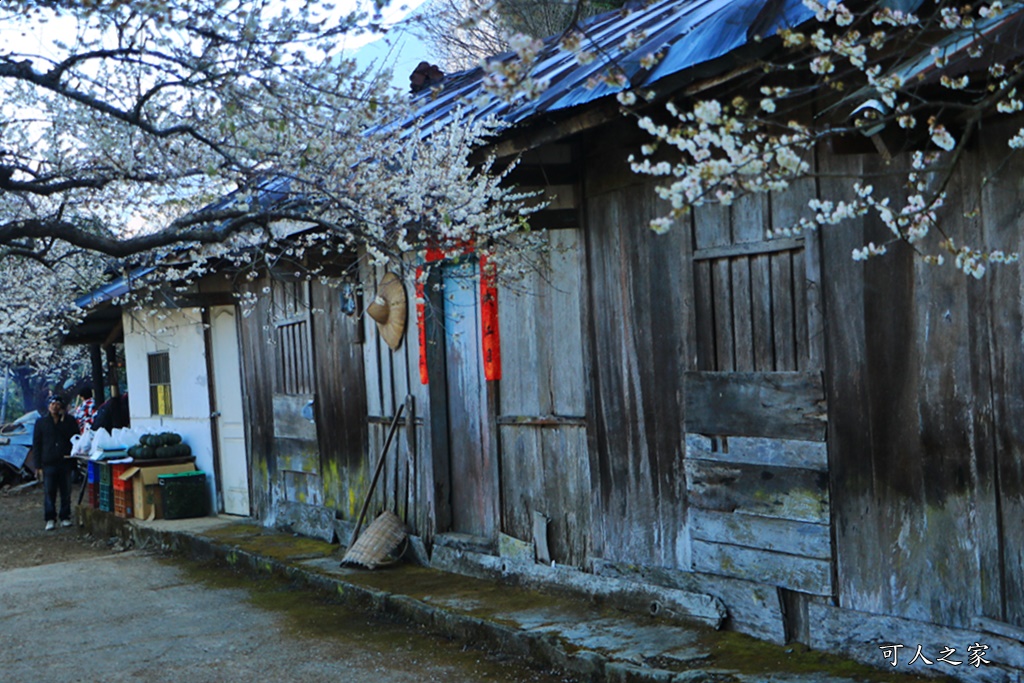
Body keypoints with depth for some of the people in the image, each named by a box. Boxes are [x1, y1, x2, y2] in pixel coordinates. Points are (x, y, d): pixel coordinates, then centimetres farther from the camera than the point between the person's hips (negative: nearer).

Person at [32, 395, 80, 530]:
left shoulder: (69, 421, 9)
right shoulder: (41, 422, 9)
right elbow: (36, 444, 8)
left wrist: (64, 420, -7)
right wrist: (38, 465, 2)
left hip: (65, 462, 0)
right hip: (48, 463, 0)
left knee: (66, 492, 3)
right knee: (49, 492, -3)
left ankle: (65, 517, 12)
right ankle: (50, 519, 2)